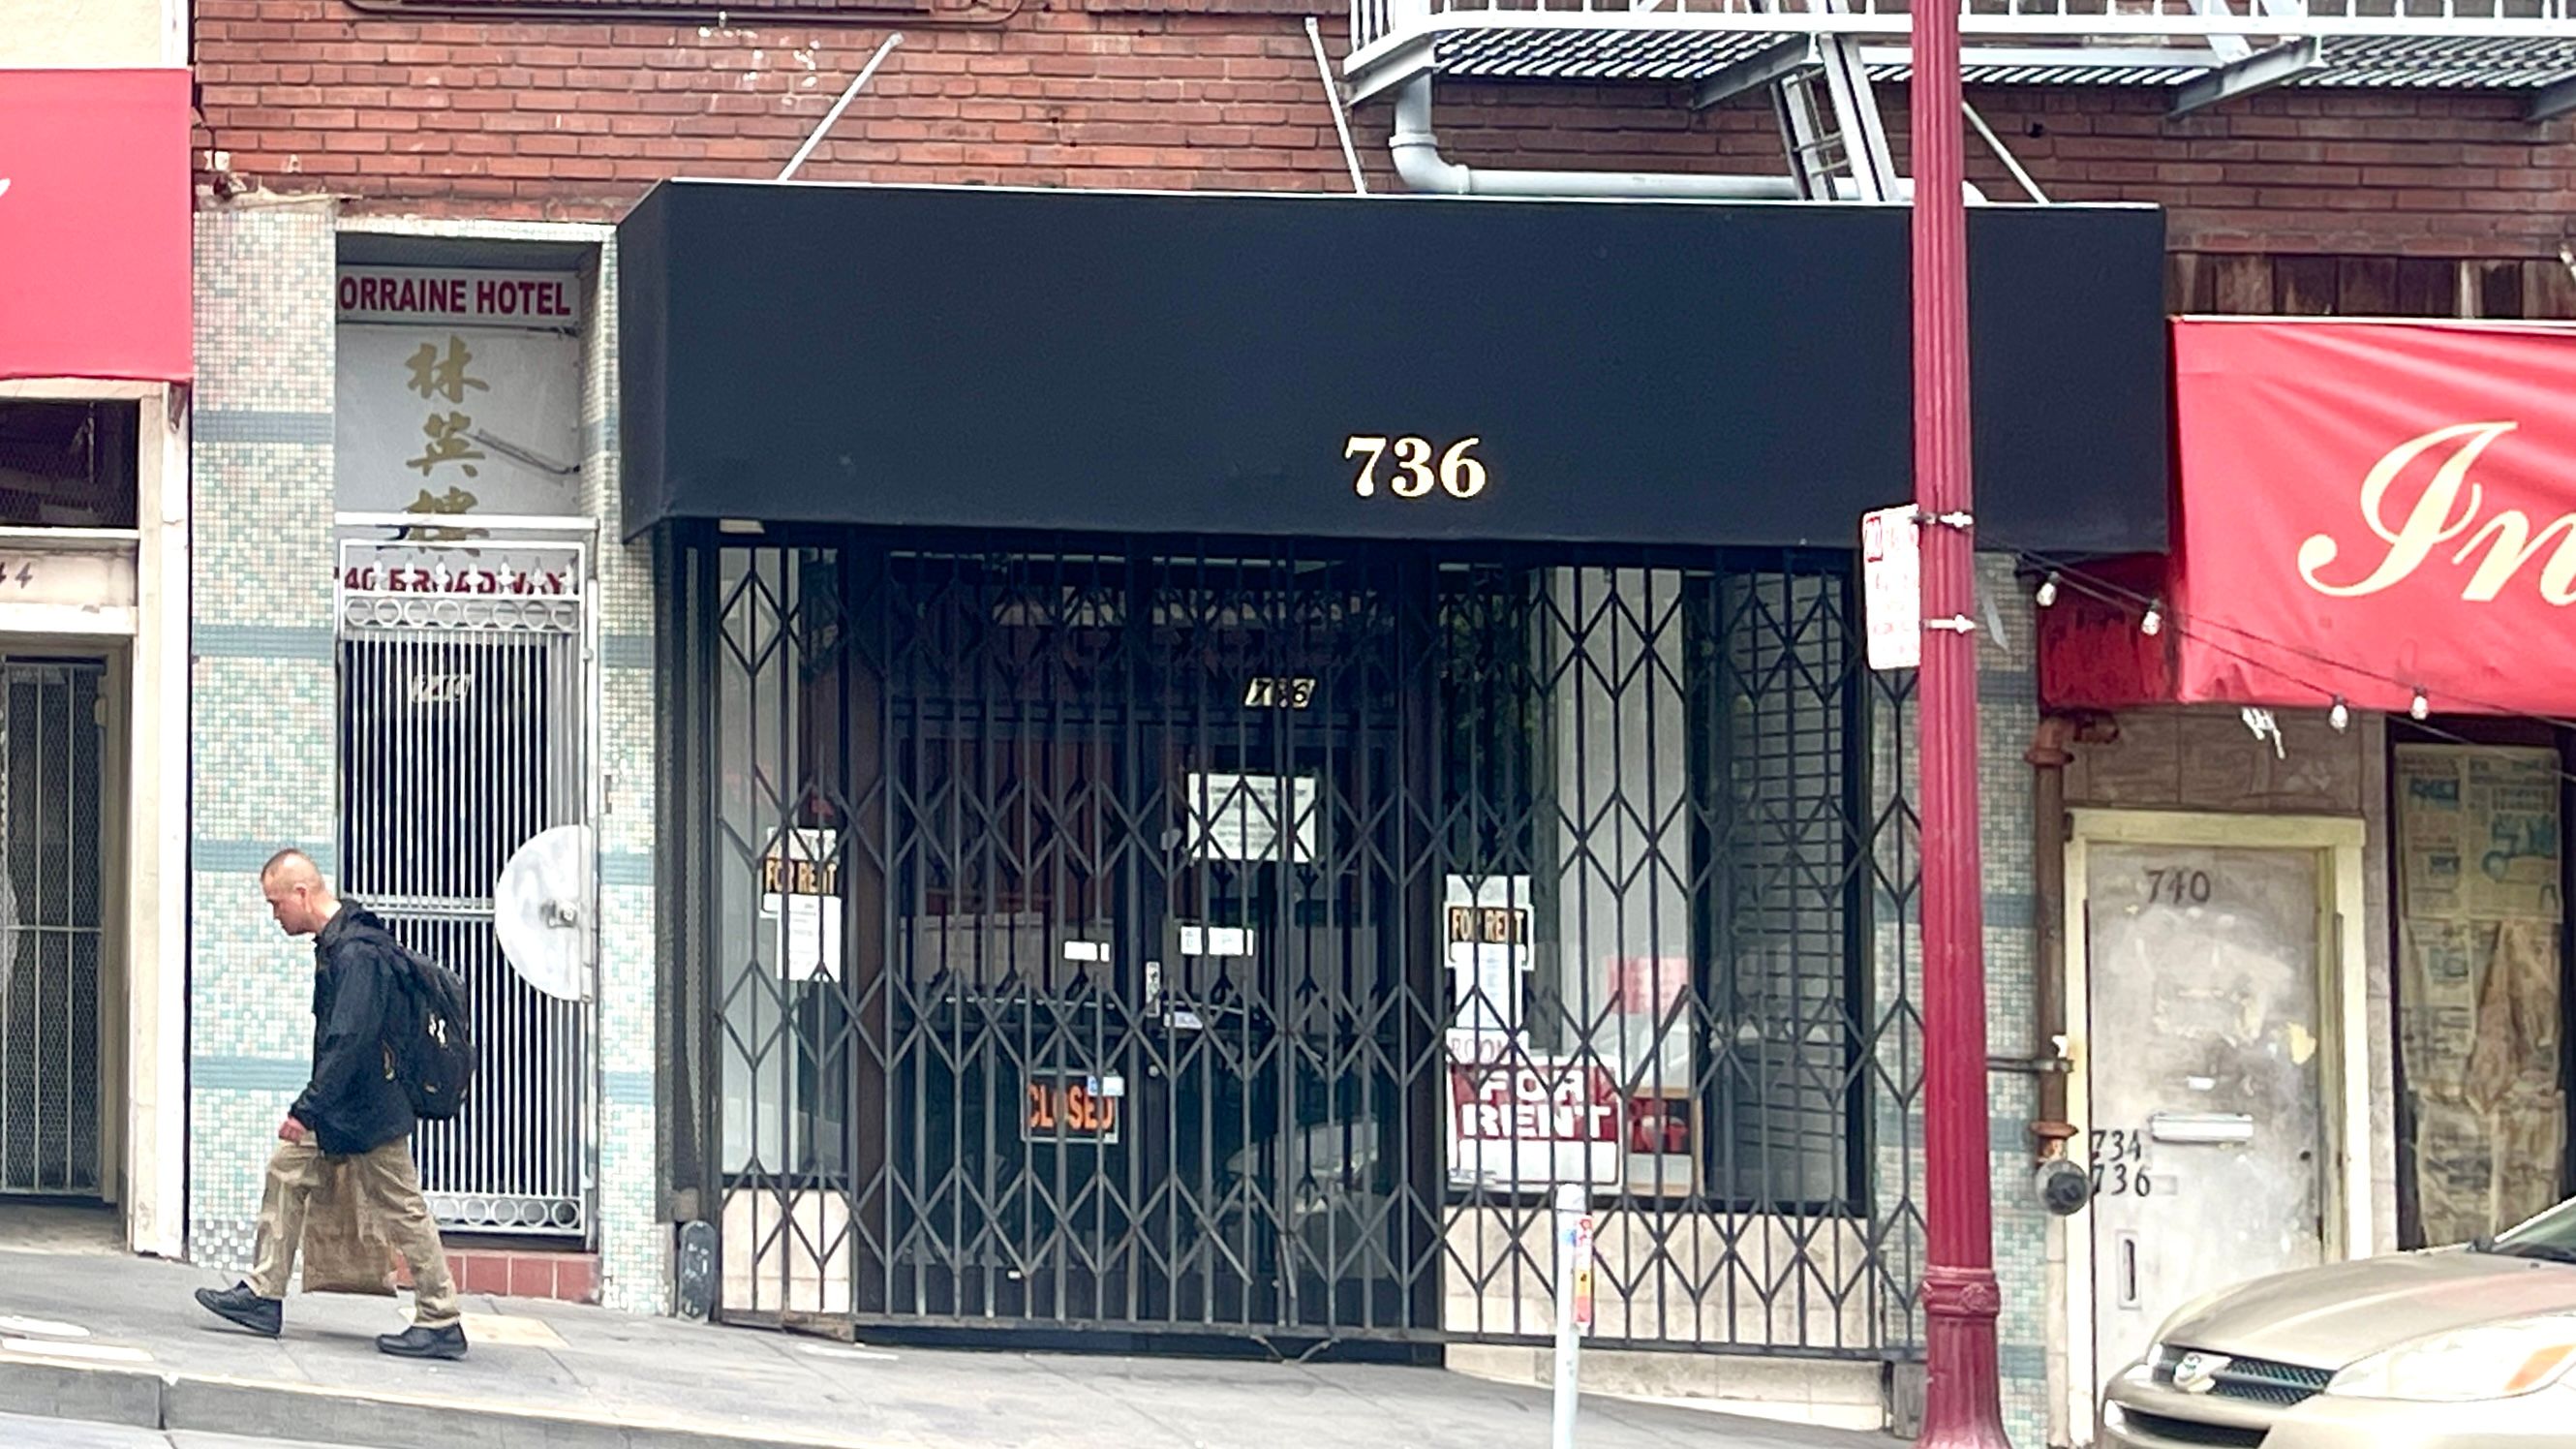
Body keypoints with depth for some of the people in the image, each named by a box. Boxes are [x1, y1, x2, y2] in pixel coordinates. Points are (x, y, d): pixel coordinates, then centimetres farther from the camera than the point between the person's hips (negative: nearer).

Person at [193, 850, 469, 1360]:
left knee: (401, 1210, -3)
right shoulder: (335, 944, 10)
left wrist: (306, 1110, -26)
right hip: (339, 1109, 10)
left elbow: (349, 1042, -28)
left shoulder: (357, 952, -23)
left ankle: (441, 1323, 4)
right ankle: (263, 1295, 16)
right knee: (287, 1170, 12)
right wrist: (313, 1110, 21)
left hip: (369, 1113, -10)